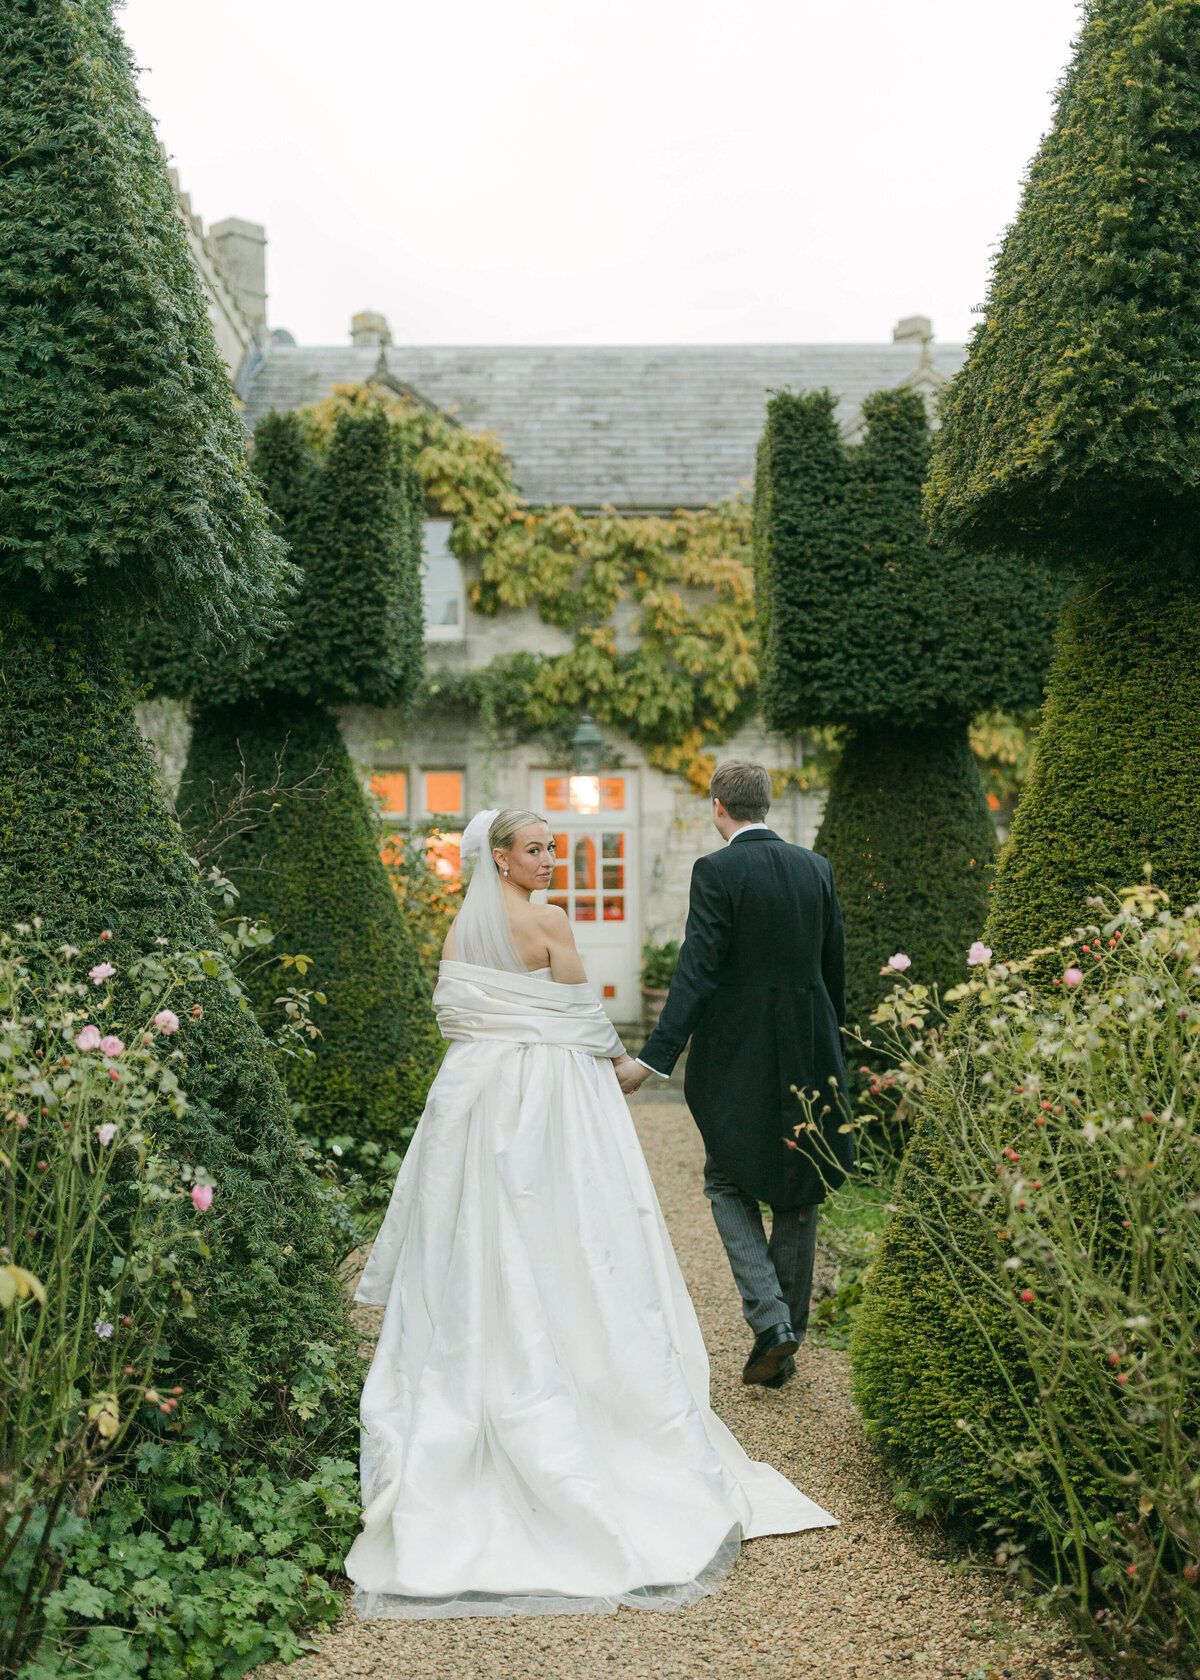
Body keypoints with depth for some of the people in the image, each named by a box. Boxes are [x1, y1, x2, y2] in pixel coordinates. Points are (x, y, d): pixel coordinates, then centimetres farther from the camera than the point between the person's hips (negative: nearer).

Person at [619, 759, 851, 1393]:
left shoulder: (716, 871, -11)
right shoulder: (816, 868, 6)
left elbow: (697, 973, -19)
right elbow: (835, 968, 11)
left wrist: (653, 1058, -20)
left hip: (737, 1056, -5)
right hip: (810, 1055, 5)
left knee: (727, 1183, 13)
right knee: (797, 1196, 14)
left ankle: (769, 1319, -1)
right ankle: (786, 1339, 22)